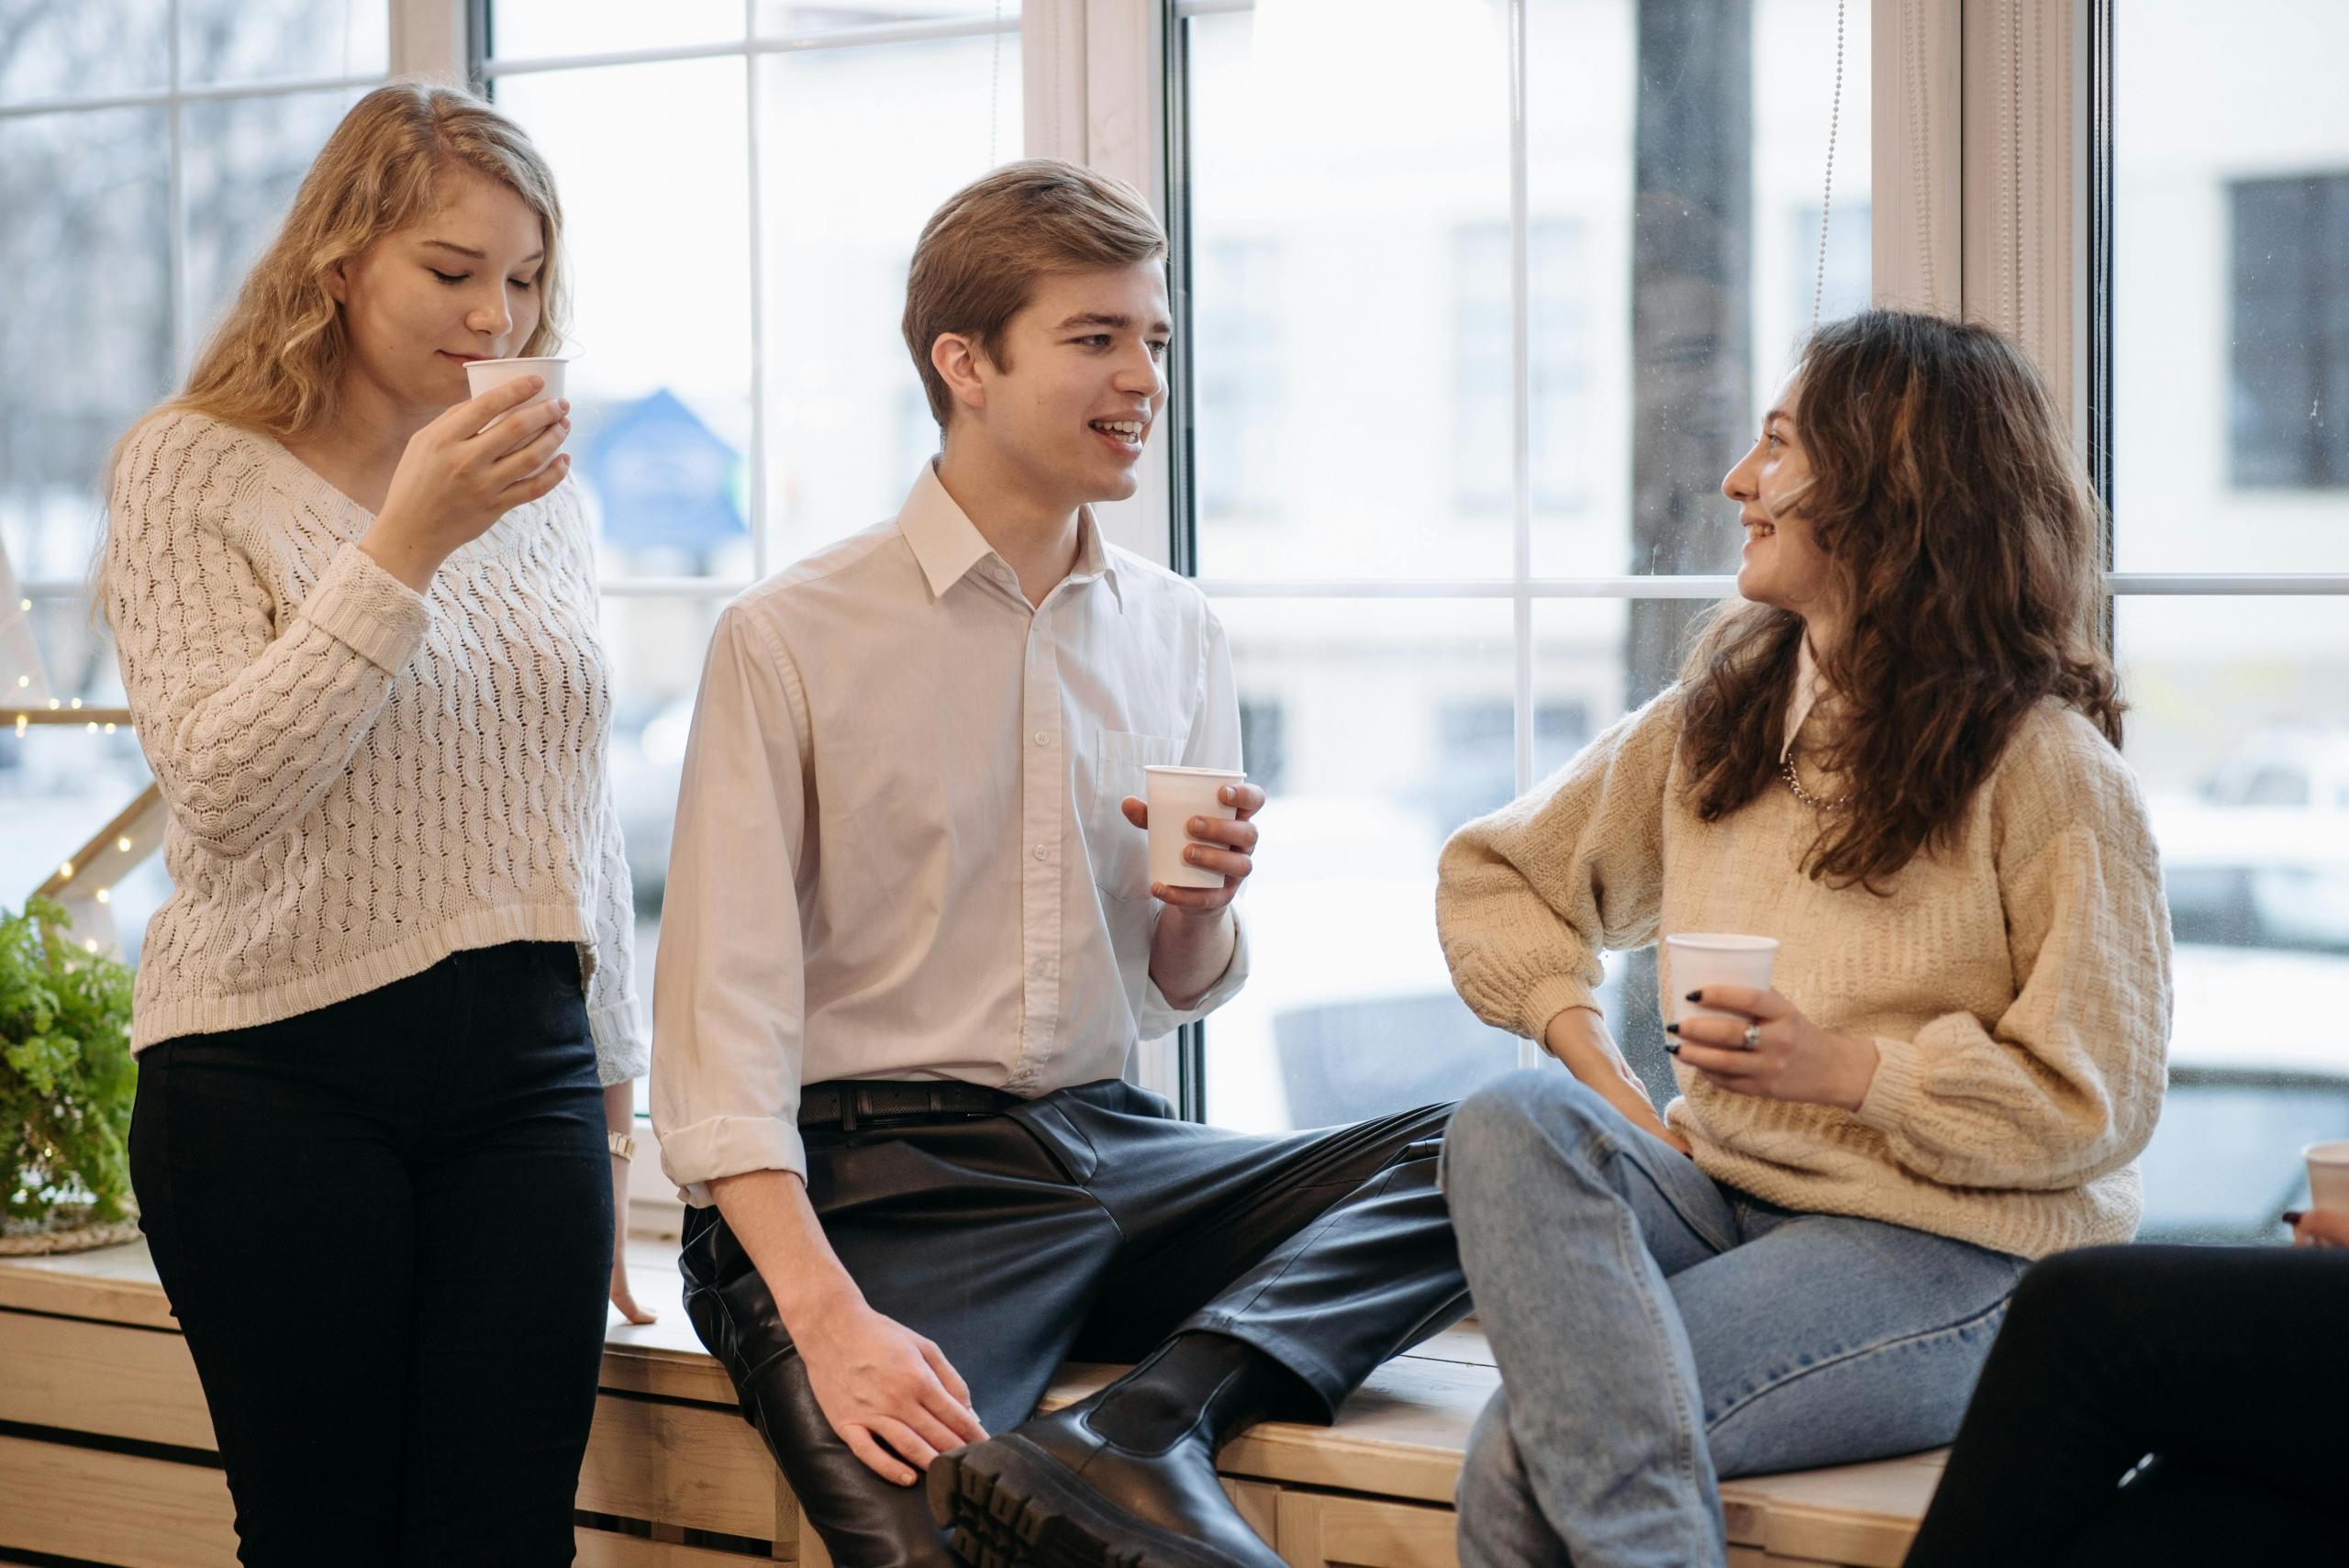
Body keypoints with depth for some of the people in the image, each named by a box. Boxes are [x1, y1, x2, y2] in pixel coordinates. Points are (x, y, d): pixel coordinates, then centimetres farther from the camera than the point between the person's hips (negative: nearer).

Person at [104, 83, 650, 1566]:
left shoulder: (540, 486, 13)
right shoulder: (193, 469, -2)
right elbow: (221, 789, -14)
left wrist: (615, 1096, 19)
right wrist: (409, 543, -18)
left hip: (524, 1062, 4)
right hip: (280, 1072, -4)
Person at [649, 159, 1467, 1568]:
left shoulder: (1177, 636, 13)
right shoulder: (791, 641, -3)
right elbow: (720, 1018, -11)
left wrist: (1203, 907, -3)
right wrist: (829, 1315, -24)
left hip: (1113, 1151, 6)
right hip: (878, 1174, -6)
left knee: (1483, 1154, -19)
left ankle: (1146, 1426, -30)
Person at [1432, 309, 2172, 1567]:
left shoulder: (2045, 766, -8)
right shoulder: (1717, 712, 12)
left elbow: (2094, 1103, -9)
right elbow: (1499, 876, 18)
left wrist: (1849, 1068, -21)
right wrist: (1606, 1086, 1)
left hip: (1947, 1250, -7)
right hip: (1721, 1191, 7)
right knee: (1512, 1125, -29)